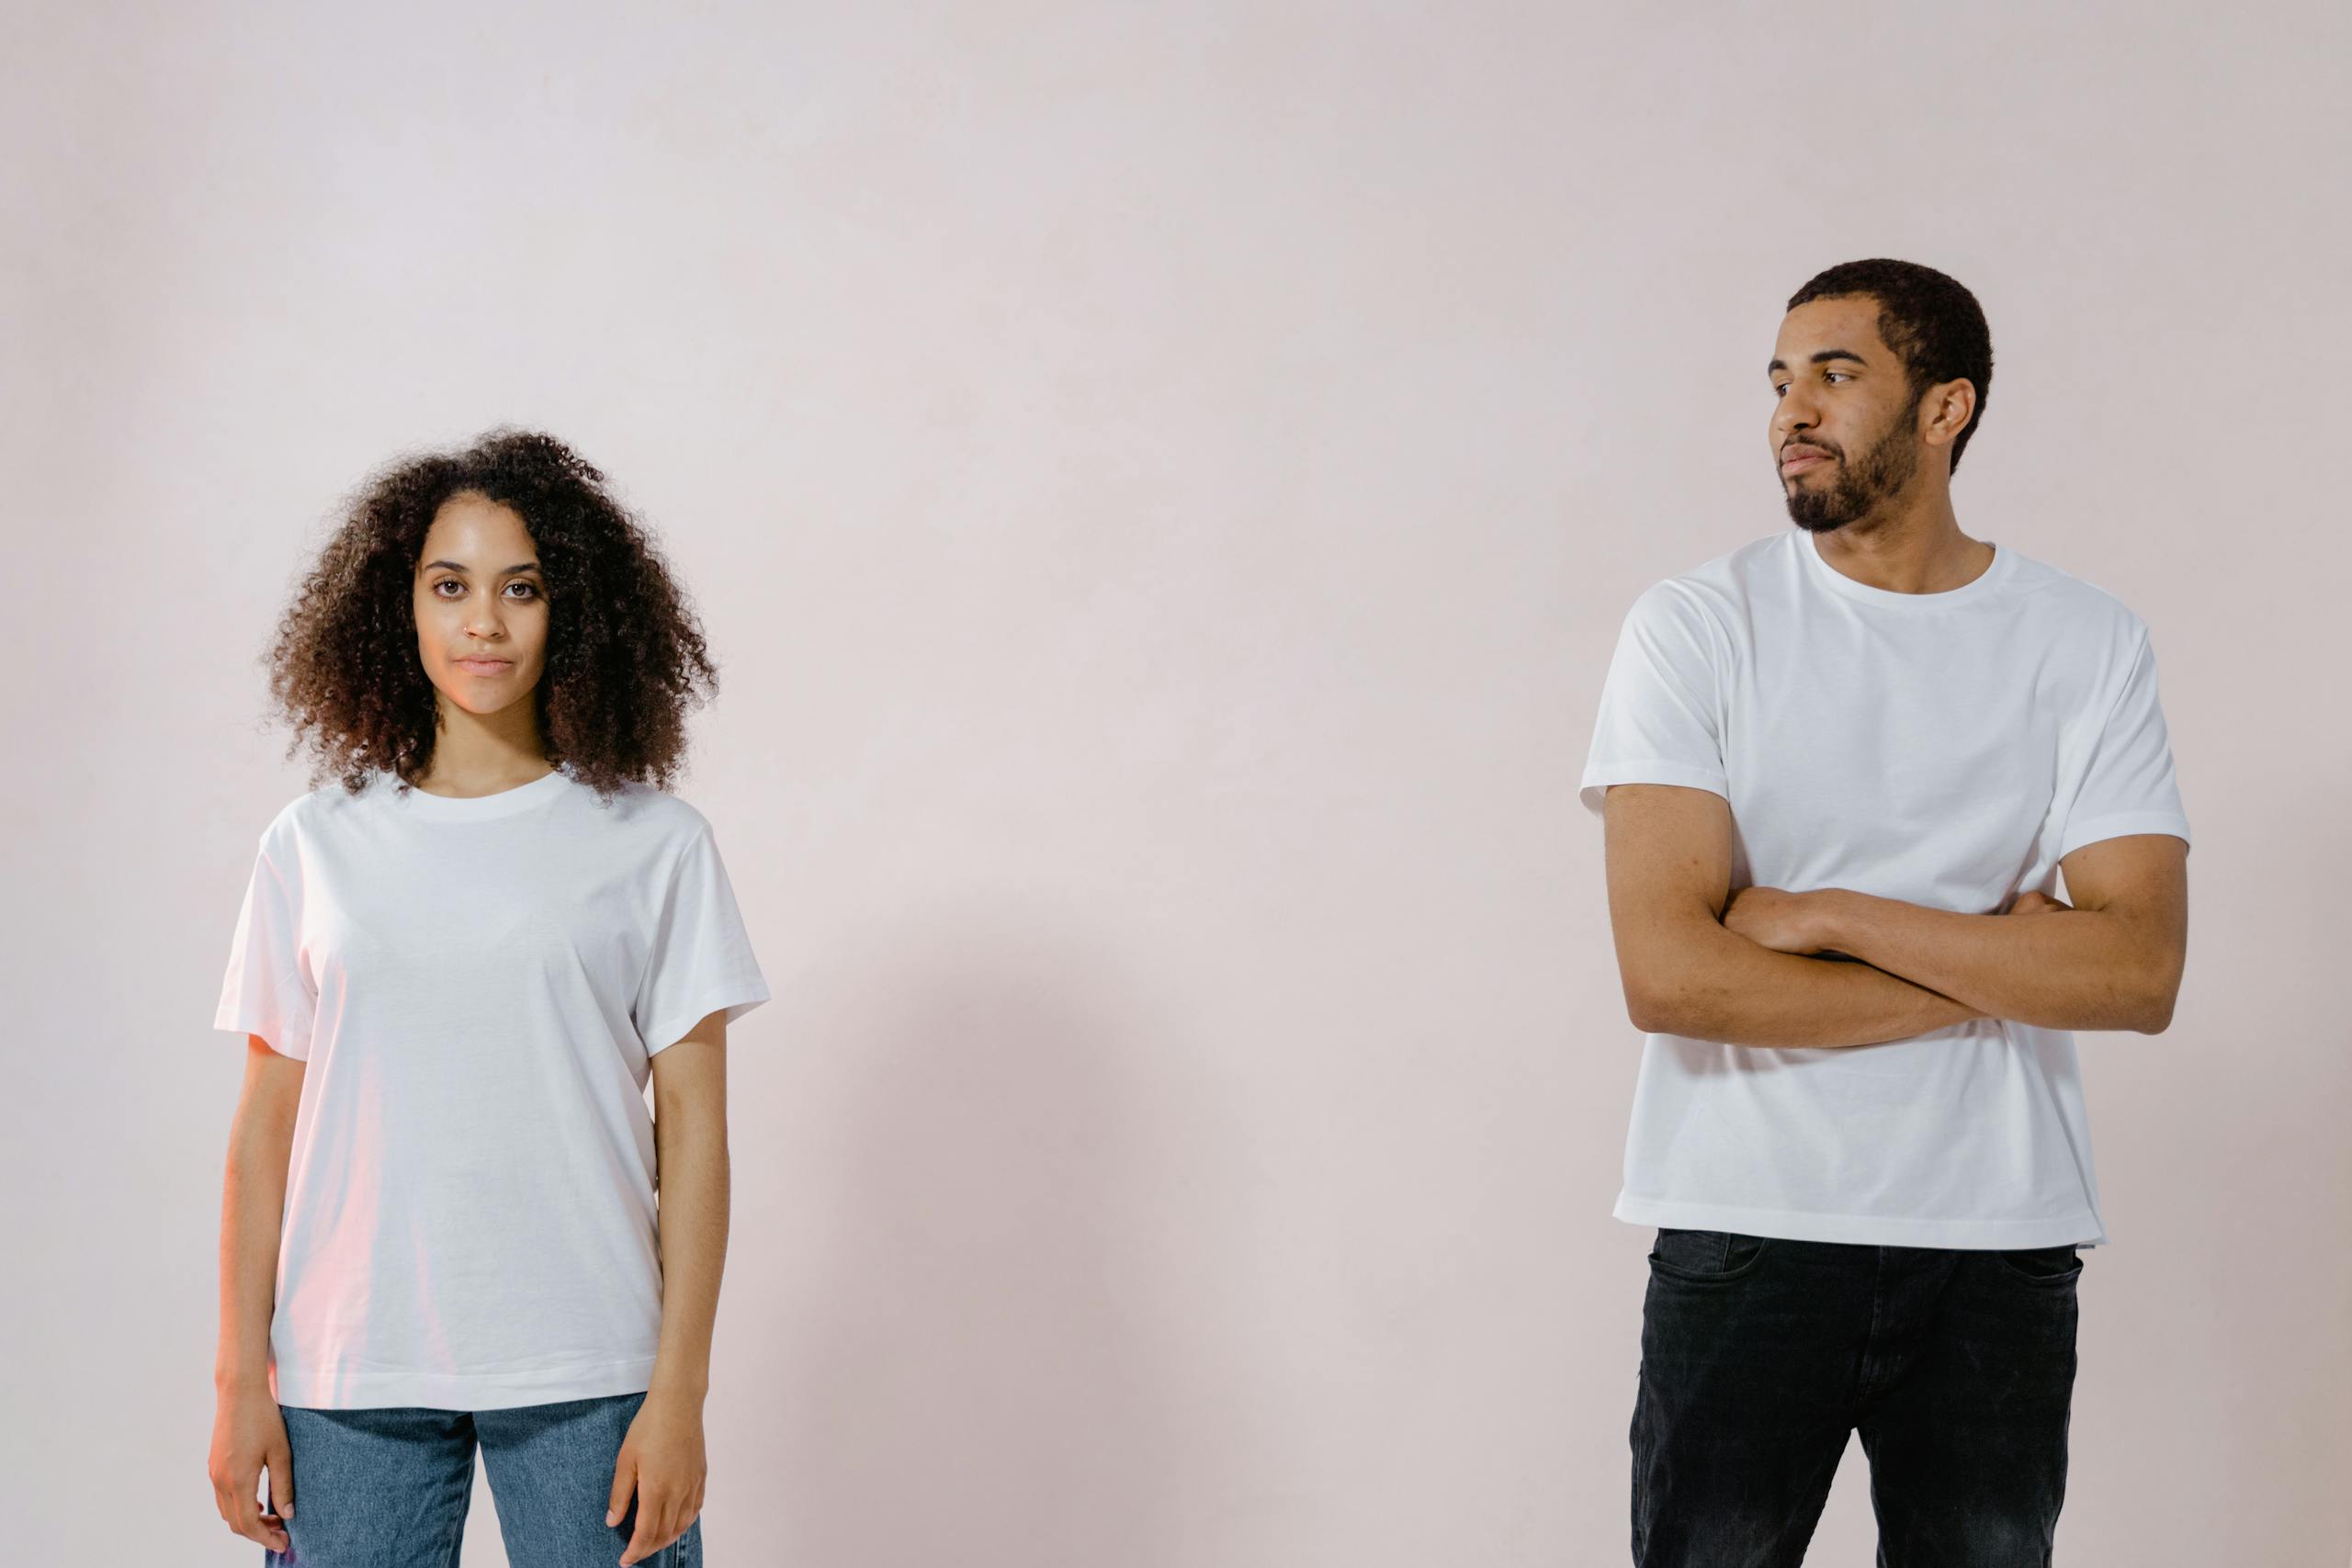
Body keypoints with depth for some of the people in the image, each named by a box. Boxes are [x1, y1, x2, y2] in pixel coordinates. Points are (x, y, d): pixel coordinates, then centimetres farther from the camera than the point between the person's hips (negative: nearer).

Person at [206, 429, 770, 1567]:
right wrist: (240, 1382, 3)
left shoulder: (654, 844, 3)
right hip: (350, 1379, 1)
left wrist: (679, 1392, -6)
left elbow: (692, 1122, 0)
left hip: (583, 1379, -1)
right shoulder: (314, 845, 7)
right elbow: (267, 1124, 7)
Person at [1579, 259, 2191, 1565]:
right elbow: (1667, 974, -14)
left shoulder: (2086, 645, 2)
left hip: (2001, 1247, 1)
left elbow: (2138, 972, -9)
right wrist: (1994, 972, -9)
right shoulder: (1695, 628, -3)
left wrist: (1831, 917, -14)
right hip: (1745, 1229, -1)